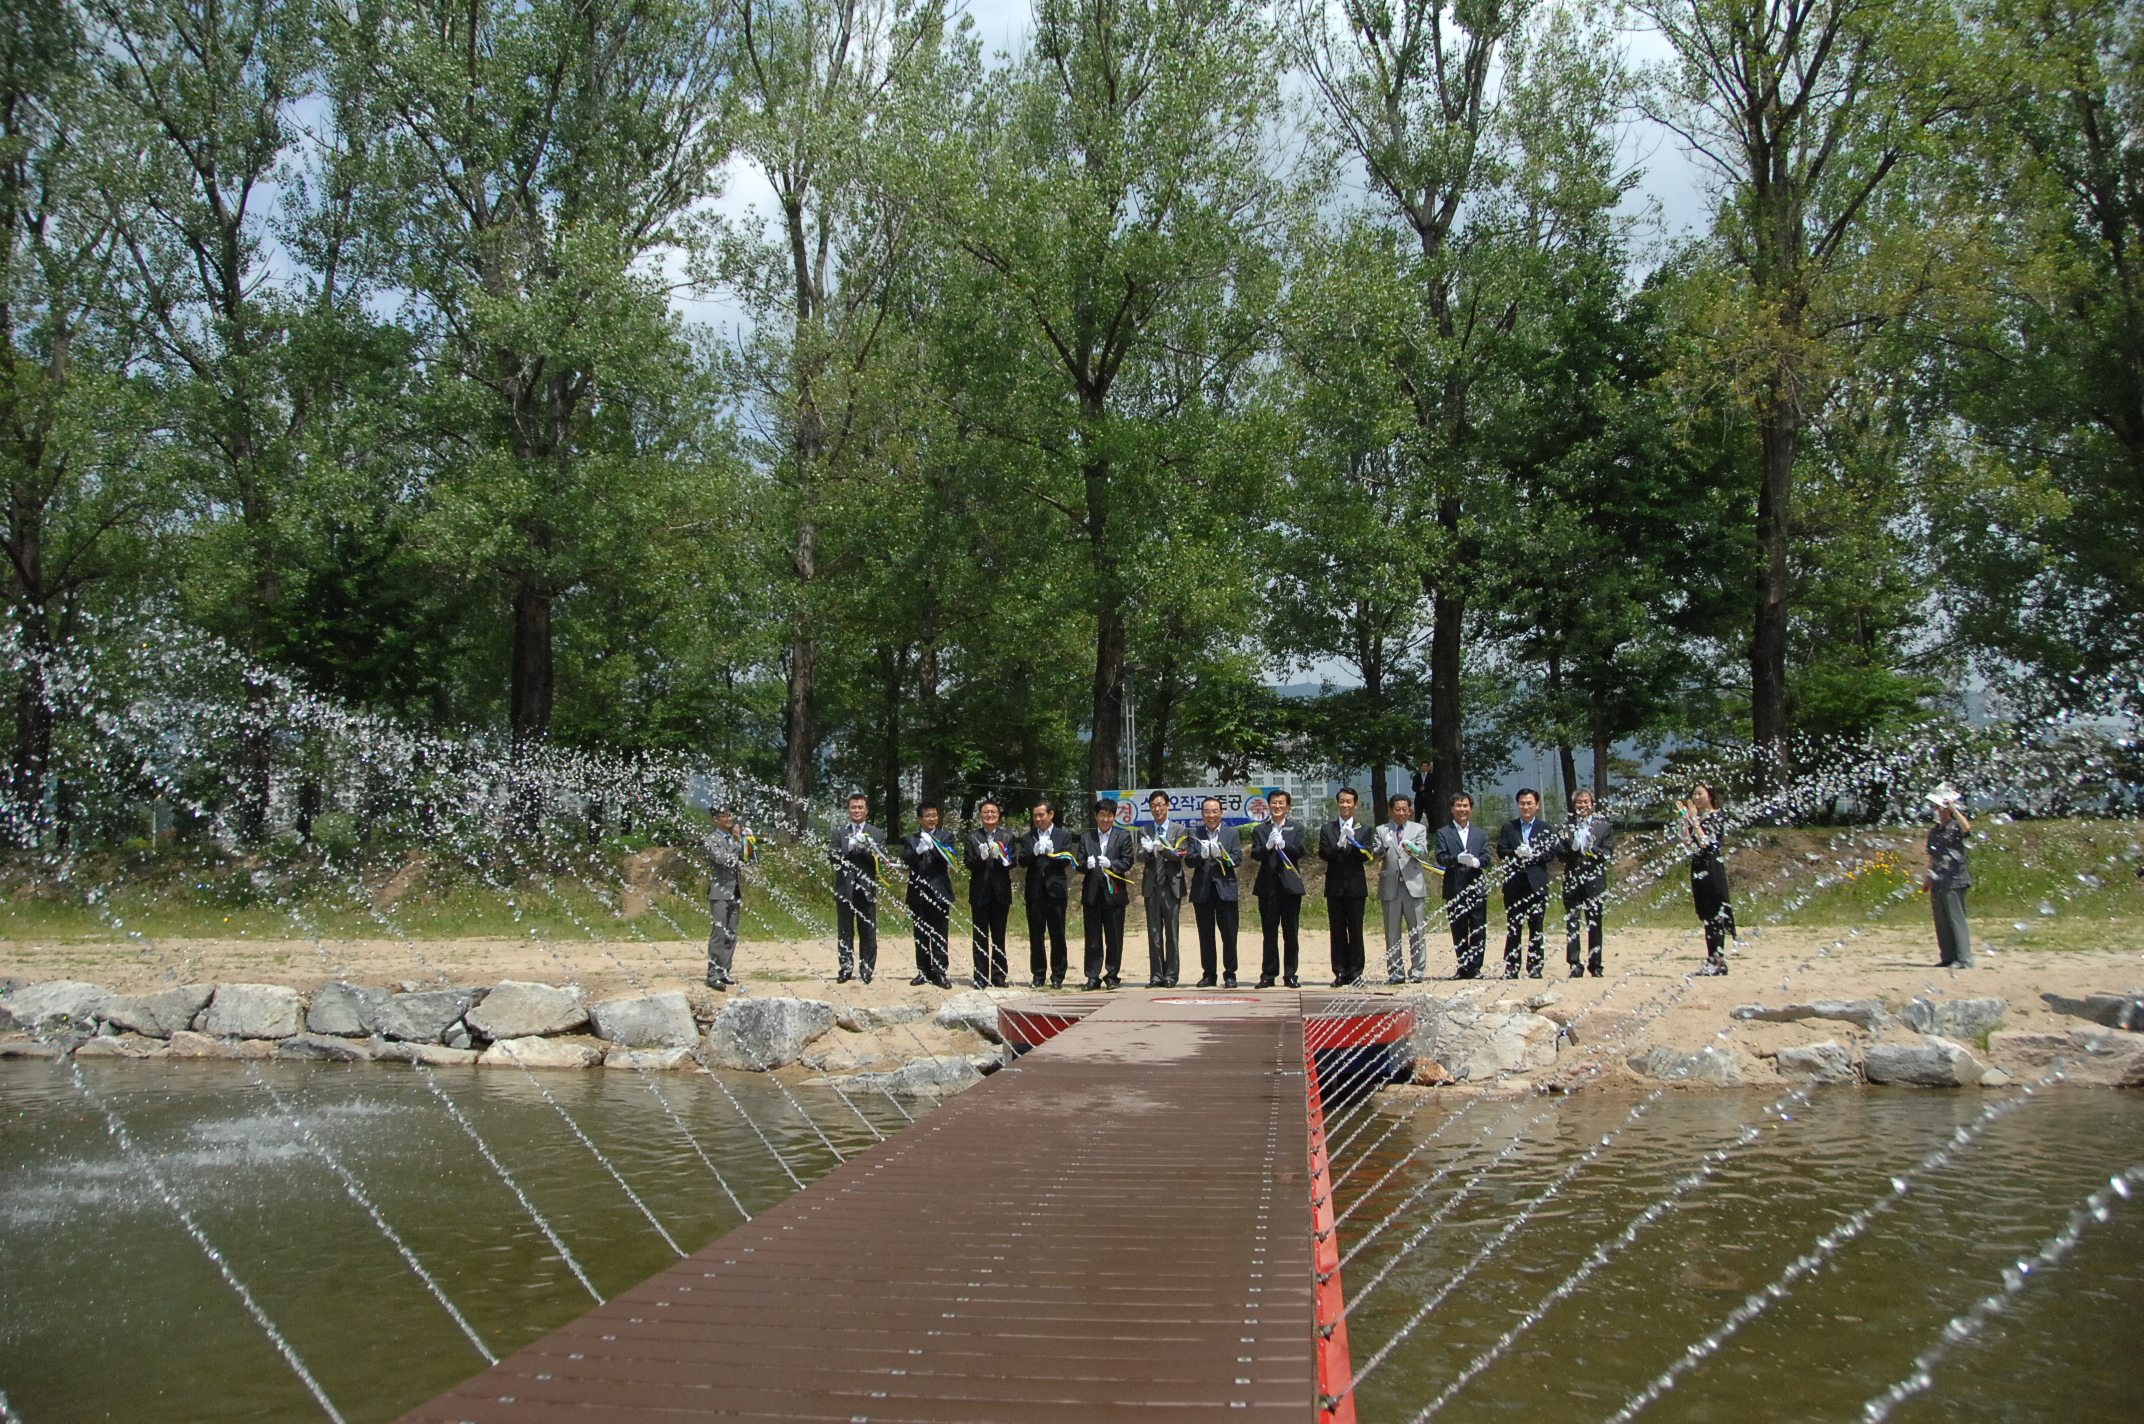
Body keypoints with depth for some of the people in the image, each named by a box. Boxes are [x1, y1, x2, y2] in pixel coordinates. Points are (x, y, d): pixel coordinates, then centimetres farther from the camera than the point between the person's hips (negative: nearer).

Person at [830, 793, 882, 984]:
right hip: (845, 889, 1)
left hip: (866, 889, -1)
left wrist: (865, 846, -20)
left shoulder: (875, 833, 8)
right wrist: (850, 846, -18)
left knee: (868, 932, 2)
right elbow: (834, 858, -3)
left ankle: (867, 969, 8)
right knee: (845, 932, 4)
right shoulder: (839, 834, 9)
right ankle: (846, 968, 11)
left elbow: (881, 857, -4)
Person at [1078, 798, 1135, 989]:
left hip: (1114, 893, -1)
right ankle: (1093, 977, 7)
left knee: (1114, 938, 2)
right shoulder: (1086, 838, 13)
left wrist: (1110, 864, -19)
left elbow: (1127, 862, -1)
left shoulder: (1123, 837, 8)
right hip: (1092, 893, 1)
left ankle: (1112, 976, 11)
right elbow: (1079, 865, 8)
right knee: (1093, 938, 2)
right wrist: (1087, 865, -15)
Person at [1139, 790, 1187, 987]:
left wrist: (1163, 848, -26)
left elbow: (1179, 855, -8)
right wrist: (1148, 849, -22)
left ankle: (1171, 975, 4)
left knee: (1171, 932, -1)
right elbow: (1140, 856, 1)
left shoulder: (1178, 831, 4)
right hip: (1152, 887, 2)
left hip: (1171, 886, -2)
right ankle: (1156, 975, 8)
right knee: (1154, 933, 4)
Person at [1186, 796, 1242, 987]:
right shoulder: (1194, 834, 9)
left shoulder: (1232, 834, 9)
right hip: (1202, 890, 1)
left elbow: (1238, 858, -2)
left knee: (1229, 935, -1)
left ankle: (1230, 975, 6)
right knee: (1205, 935, 5)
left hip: (1226, 889, -1)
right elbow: (1188, 859, 0)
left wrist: (1221, 855, -20)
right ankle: (1208, 974, 12)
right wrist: (1201, 855, -20)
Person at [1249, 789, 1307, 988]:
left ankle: (1290, 975, 7)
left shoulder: (1296, 829, 10)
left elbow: (1299, 852, -6)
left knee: (1291, 933, 2)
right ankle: (1268, 975, 6)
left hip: (1290, 886, 0)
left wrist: (1283, 845, -24)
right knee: (1269, 933, 2)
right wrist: (1267, 846, -23)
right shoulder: (1259, 830, 10)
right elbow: (1254, 854, -3)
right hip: (1268, 887, 0)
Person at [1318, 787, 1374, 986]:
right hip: (1335, 886, 1)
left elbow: (1366, 855, -6)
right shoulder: (1327, 829, 9)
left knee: (1355, 931, 0)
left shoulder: (1363, 830, 7)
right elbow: (1323, 853, -4)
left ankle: (1356, 972, 5)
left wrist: (1353, 842, -22)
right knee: (1337, 931, 3)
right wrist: (1339, 845, -22)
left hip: (1355, 886, -1)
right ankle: (1340, 972, 6)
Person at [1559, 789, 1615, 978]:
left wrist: (1592, 849, -18)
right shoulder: (1565, 826, 8)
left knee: (1594, 925, 5)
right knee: (1572, 923, -1)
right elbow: (1559, 852, 2)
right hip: (1572, 880, 0)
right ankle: (1575, 965, 2)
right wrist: (1572, 849, -17)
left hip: (1595, 881, 0)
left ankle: (1595, 966, 13)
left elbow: (1608, 852, 0)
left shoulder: (1604, 826, 7)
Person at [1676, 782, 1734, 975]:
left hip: (1712, 869, -8)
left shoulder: (1717, 816, -8)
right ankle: (1718, 960, 13)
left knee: (1713, 915, -7)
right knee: (1706, 916, 9)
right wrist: (1684, 819, 2)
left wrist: (1694, 820, -14)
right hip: (1697, 868, 8)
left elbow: (1705, 842, -17)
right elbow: (1687, 842, 8)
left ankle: (1715, 961, -5)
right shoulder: (1695, 818, 15)